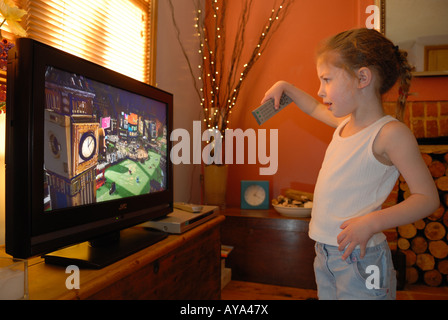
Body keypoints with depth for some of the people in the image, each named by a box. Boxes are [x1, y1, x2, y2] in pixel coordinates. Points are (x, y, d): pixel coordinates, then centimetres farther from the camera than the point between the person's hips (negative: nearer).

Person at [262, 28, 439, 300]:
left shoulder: (391, 133, -16)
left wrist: (372, 222, -27)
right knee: (326, 295, 18)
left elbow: (428, 198, -15)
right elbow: (315, 107, 28)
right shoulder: (345, 123, 7)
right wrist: (285, 87, 27)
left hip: (359, 257, -7)